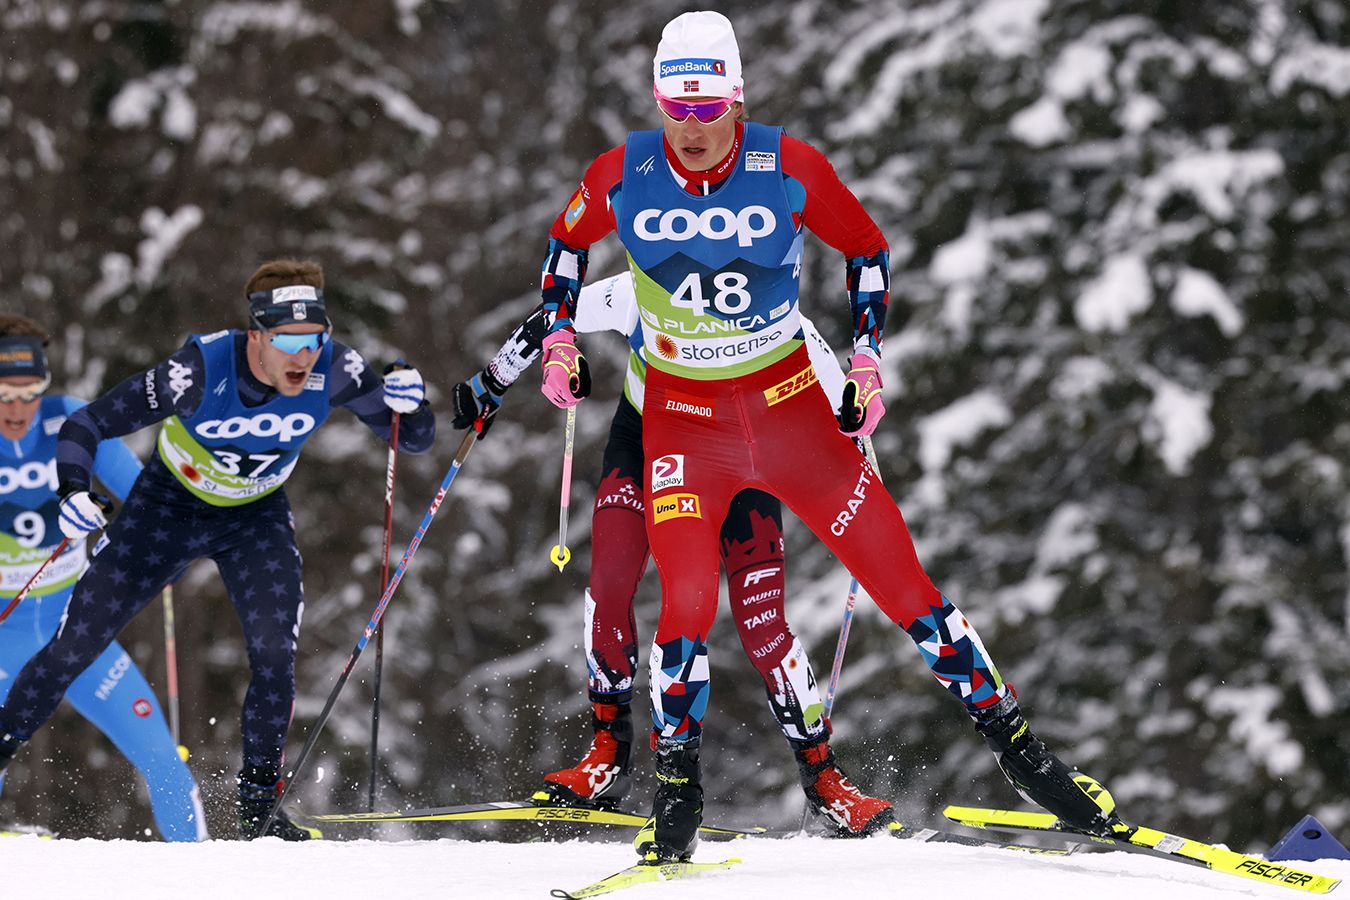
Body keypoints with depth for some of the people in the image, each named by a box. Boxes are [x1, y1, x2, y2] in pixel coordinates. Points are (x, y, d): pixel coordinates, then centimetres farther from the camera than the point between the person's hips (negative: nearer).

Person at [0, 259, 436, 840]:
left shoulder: (333, 371, -26)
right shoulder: (199, 371, -34)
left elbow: (413, 439, -15)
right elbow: (86, 426, -27)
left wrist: (408, 406, -38)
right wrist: (74, 495, -45)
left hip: (257, 516, 2)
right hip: (170, 504, -2)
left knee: (275, 651, -18)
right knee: (75, 647, -3)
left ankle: (257, 808, -4)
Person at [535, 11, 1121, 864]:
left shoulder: (790, 169, -13)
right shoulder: (621, 177, -10)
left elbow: (867, 249, 5)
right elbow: (569, 243, 13)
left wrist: (868, 355, 0)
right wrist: (559, 335, 3)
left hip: (790, 404, 0)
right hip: (682, 415, 0)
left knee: (898, 576, -2)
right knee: (688, 600, -15)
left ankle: (1014, 741, 8)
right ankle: (676, 795, 0)